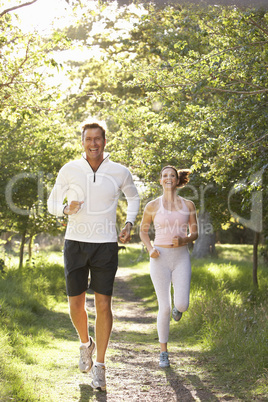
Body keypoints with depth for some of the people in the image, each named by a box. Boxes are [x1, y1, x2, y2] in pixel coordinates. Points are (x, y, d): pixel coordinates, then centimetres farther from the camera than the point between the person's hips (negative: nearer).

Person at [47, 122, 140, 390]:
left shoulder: (120, 172, -2)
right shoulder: (69, 170, -3)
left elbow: (133, 196, 20)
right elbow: (52, 204, 7)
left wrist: (129, 225, 5)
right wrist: (66, 209, -17)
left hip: (105, 245, -1)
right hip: (75, 244, 1)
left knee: (103, 305, -5)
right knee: (76, 304, 3)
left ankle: (99, 367, 7)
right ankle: (86, 343, 35)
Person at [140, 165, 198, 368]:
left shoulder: (188, 204, 5)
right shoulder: (152, 205, 1)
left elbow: (195, 233, 8)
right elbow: (143, 231, 12)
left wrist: (183, 240, -15)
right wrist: (150, 249, -7)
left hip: (181, 258, 1)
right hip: (160, 258, -1)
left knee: (182, 305, -13)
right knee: (164, 308, -4)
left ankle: (177, 307, 29)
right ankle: (164, 352, 13)